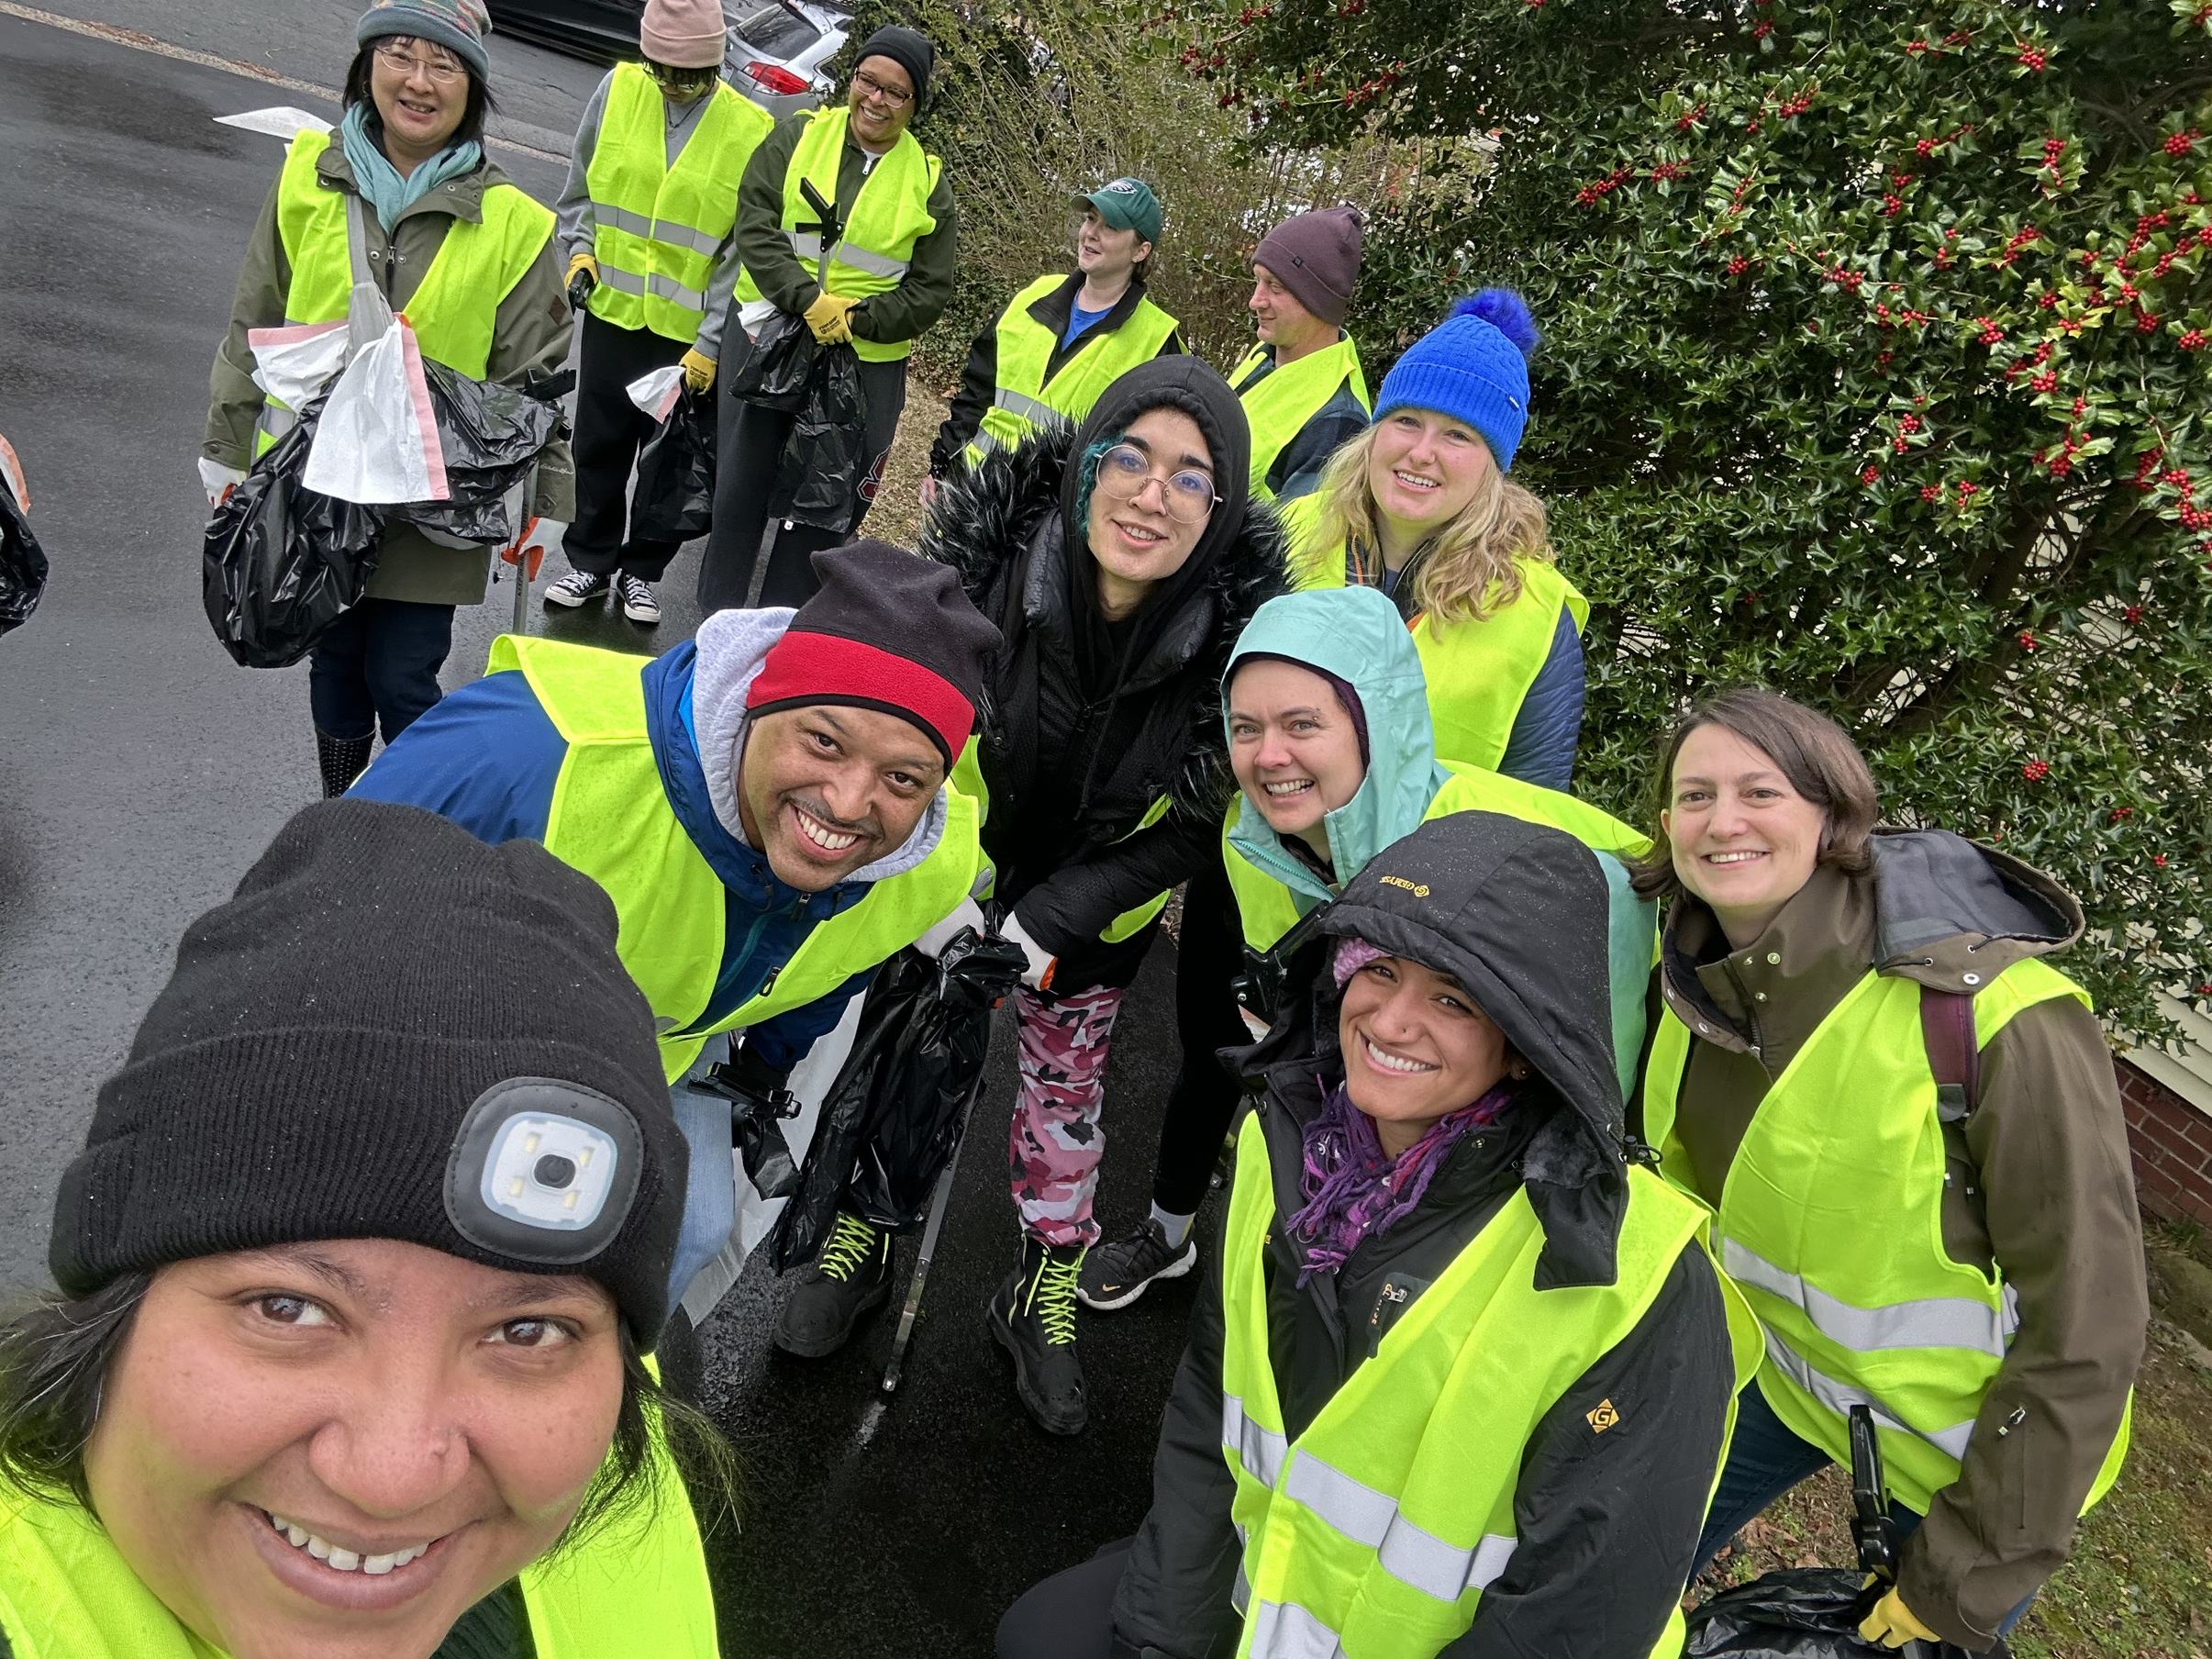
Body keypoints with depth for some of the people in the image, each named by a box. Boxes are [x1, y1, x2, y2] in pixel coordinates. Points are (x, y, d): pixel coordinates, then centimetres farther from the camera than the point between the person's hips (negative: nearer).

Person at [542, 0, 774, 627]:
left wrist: (709, 341, -11)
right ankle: (591, 562, 27)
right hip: (613, 312, 2)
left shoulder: (751, 129, -10)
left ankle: (641, 572, 25)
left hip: (689, 331, -2)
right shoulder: (618, 89, -3)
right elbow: (579, 189, 10)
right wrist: (580, 252, -5)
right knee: (600, 448, 11)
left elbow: (743, 251, -8)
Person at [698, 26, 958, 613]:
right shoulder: (798, 136, 1)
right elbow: (755, 224, -9)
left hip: (868, 361, 0)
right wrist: (808, 299, -22)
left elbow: (930, 291, -1)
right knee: (740, 486, 7)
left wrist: (857, 319, -16)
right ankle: (716, 621, 22)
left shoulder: (929, 183, 1)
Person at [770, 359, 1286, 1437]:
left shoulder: (1243, 628, -29)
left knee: (1066, 1087, 17)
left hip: (1092, 910, 0)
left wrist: (1043, 925, -21)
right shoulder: (983, 547, -31)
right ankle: (860, 1239, 46)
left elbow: (1193, 824, -16)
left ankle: (1043, 1294, 42)